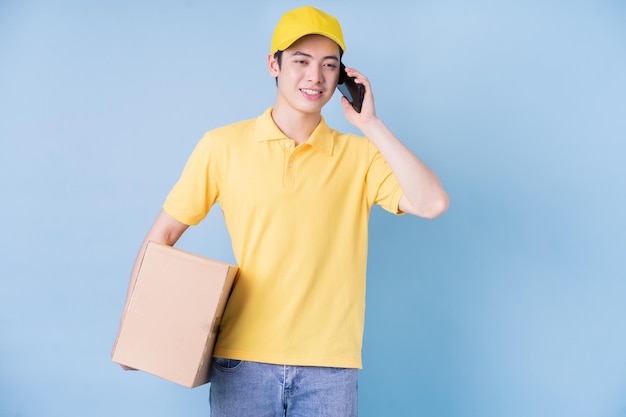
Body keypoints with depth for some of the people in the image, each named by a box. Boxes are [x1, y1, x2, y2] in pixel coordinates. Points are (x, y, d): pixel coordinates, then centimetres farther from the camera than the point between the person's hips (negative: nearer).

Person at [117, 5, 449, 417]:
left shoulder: (360, 155, 2)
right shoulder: (223, 146, 0)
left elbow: (432, 203, -12)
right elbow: (164, 232, 5)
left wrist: (370, 124, -9)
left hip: (331, 367, 1)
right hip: (242, 360, 0)